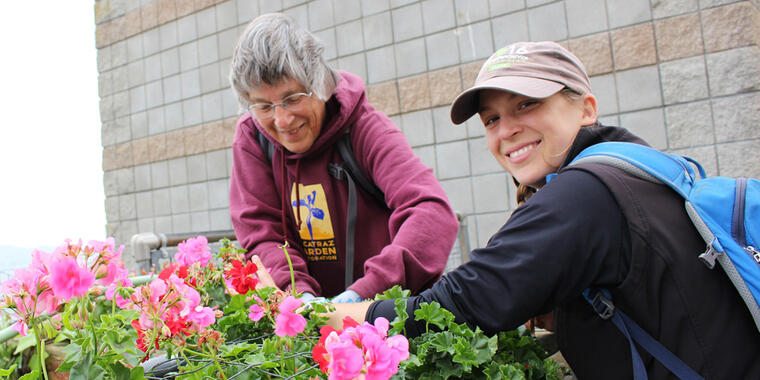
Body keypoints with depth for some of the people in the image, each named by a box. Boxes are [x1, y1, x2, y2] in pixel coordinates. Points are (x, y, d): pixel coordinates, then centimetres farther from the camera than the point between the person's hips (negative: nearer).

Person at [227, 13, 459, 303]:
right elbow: (260, 235, -6)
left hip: (384, 305, -2)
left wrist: (363, 292, -36)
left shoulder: (364, 127, -13)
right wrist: (298, 294, -24)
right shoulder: (251, 137, -3)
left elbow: (434, 214, -25)